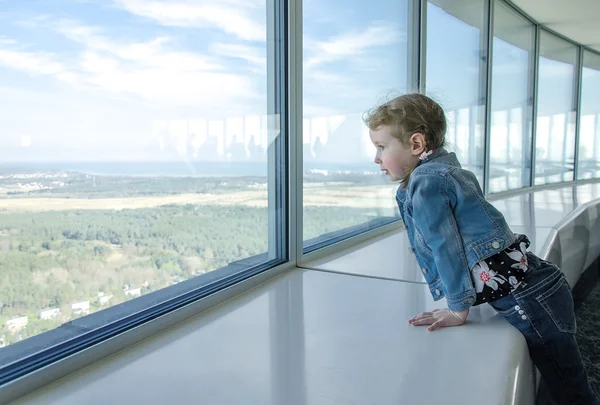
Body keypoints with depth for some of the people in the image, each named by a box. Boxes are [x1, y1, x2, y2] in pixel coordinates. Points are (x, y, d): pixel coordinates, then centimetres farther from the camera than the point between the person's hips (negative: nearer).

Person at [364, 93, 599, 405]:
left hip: (529, 298, -10)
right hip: (537, 287, 10)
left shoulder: (425, 182, -16)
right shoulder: (445, 169, 14)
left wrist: (458, 309, -8)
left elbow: (446, 246, -16)